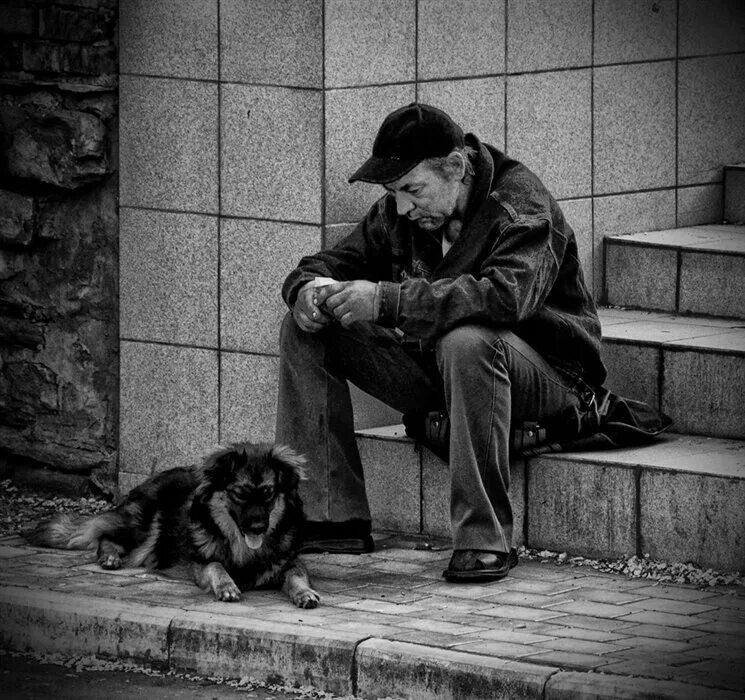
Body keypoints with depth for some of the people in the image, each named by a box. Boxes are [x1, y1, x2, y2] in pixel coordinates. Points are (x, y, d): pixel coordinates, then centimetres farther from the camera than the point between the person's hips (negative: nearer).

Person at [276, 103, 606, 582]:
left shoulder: (523, 210, -20)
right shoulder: (398, 213, 2)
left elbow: (506, 295, -38)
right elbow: (336, 262, 9)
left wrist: (385, 300, -40)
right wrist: (310, 287, -18)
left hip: (545, 371, -7)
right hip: (434, 365, 7)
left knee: (466, 342, -41)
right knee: (305, 332, -6)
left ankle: (485, 539, -34)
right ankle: (332, 518, -9)